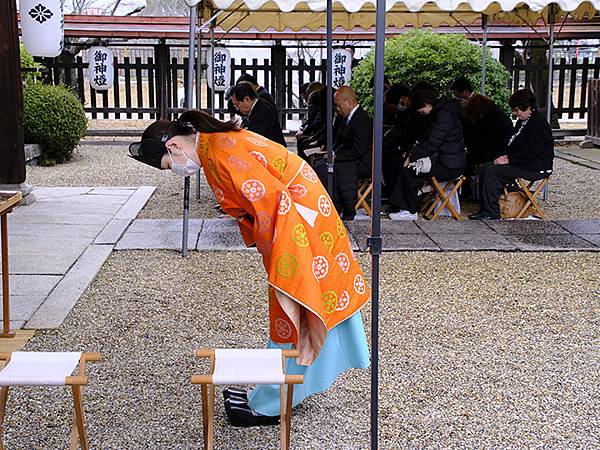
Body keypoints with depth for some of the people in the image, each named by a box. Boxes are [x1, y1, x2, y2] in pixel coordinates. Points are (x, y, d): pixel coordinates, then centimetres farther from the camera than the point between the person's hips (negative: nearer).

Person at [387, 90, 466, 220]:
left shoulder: (445, 116, -18)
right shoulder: (438, 113, 14)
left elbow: (432, 144, -22)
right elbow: (427, 140, 19)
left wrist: (412, 157, -12)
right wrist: (413, 153, 5)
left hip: (449, 166, -10)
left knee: (408, 172, -14)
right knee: (406, 169, 8)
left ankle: (410, 212, -2)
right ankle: (397, 208, 7)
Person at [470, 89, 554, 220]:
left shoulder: (539, 122, -15)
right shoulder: (522, 121, 15)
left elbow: (531, 151, -22)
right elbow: (513, 143, 21)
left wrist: (509, 159, -18)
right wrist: (506, 155, 0)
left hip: (536, 168, -10)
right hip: (522, 163, 10)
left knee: (492, 172, -22)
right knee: (484, 168, -1)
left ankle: (492, 213, -19)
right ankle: (484, 209, -2)